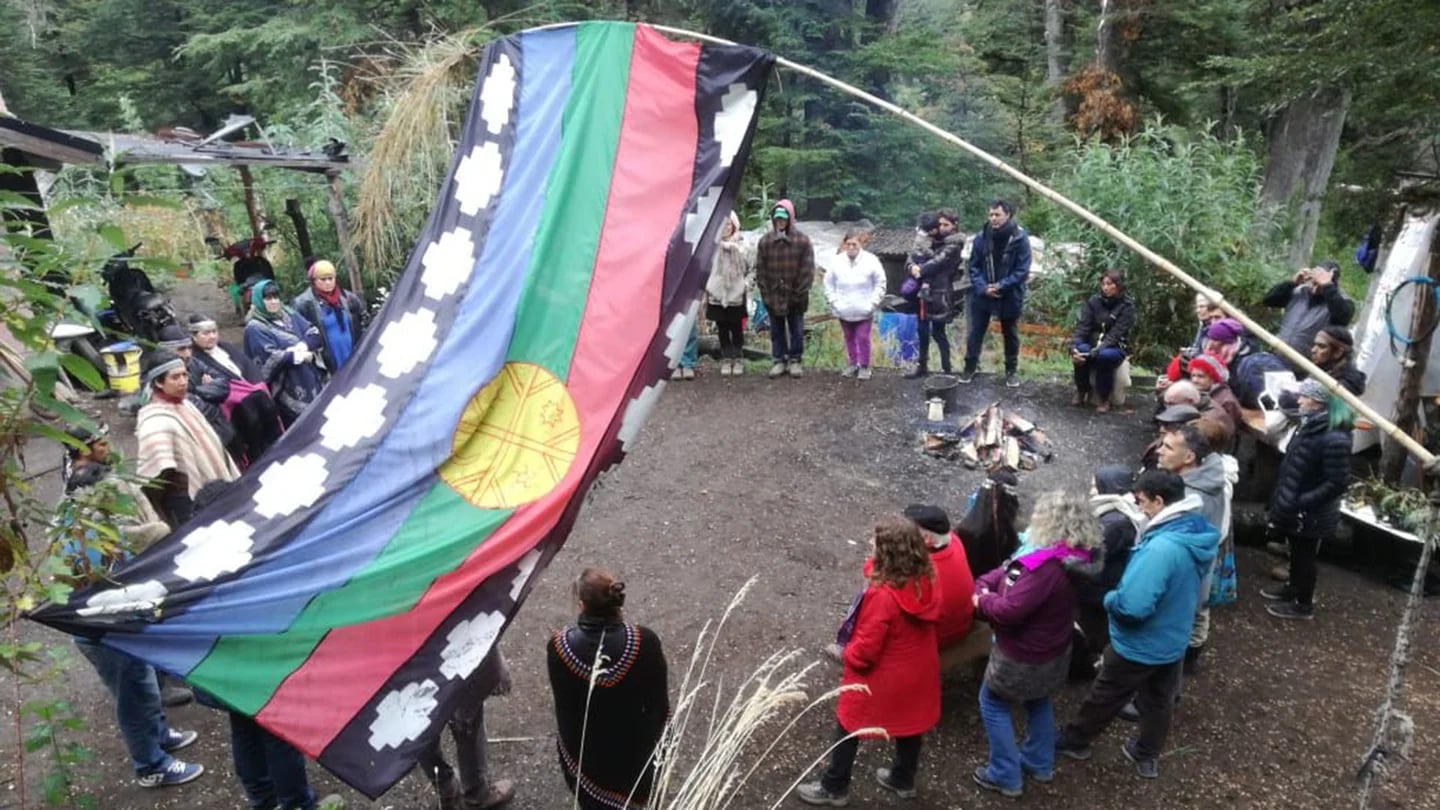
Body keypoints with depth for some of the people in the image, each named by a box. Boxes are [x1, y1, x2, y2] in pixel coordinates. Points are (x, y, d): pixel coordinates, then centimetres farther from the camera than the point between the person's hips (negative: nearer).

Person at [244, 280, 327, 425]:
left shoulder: (288, 314, 12)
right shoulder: (255, 328, -6)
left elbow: (315, 334, 4)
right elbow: (271, 358, -15)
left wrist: (302, 346, -15)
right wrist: (300, 356, -11)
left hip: (313, 380, 6)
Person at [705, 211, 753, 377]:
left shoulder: (742, 247, -4)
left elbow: (753, 268, 6)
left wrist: (746, 283, -3)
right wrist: (705, 291, 4)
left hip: (736, 296, -1)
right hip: (716, 296, 2)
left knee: (737, 331, 6)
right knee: (722, 331, 9)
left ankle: (738, 360, 18)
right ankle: (726, 360, 19)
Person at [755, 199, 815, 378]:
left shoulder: (802, 241, -6)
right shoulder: (765, 241, 0)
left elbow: (807, 270, -6)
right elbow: (760, 270, 2)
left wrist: (799, 293, -9)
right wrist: (766, 292, -4)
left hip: (795, 297, -2)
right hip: (773, 297, 2)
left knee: (796, 331, 8)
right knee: (777, 331, 11)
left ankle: (795, 360, 21)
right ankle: (779, 360, 22)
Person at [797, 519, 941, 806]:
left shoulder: (883, 595, -35)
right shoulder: (924, 579, -14)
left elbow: (866, 649, -27)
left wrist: (849, 653, -6)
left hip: (883, 678, -7)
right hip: (918, 672, 7)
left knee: (848, 728, 15)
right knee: (909, 723, 27)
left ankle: (834, 788, 32)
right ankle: (903, 780, 49)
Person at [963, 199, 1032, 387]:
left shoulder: (1020, 238, -12)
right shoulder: (981, 237, -5)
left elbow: (1022, 270, -11)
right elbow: (973, 267, -1)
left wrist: (1001, 286, -19)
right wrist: (983, 287, -15)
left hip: (1010, 296, -1)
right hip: (982, 295, 2)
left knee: (1011, 335, 12)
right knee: (975, 332, 8)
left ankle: (1011, 371, 25)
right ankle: (970, 367, 23)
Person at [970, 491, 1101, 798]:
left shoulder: (1048, 568, -37)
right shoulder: (1069, 556, -6)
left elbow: (1009, 611, -35)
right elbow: (1011, 569, 0)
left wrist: (983, 600, -16)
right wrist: (985, 585, -14)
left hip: (1023, 657, -9)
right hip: (1049, 652, 9)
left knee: (993, 704, 13)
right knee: (1038, 702, 29)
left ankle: (1006, 776, 23)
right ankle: (1039, 763, 47)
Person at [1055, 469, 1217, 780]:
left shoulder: (1161, 547, -37)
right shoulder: (1198, 533, -7)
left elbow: (1131, 606, -38)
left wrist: (1109, 598, -16)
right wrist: (1121, 594, 5)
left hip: (1139, 646, -8)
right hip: (1173, 640, 8)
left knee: (1103, 697, 16)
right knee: (1159, 700, 26)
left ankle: (1074, 741, 37)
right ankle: (1148, 756, 46)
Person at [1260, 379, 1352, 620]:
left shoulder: (1334, 439, -27)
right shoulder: (1309, 425, 2)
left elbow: (1337, 483, -26)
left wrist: (1302, 502, -25)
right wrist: (1283, 498, 13)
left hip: (1311, 515, -8)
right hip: (1293, 507, 8)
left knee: (1304, 556, 9)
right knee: (1296, 552, 25)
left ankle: (1304, 604, 26)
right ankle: (1293, 587, 45)